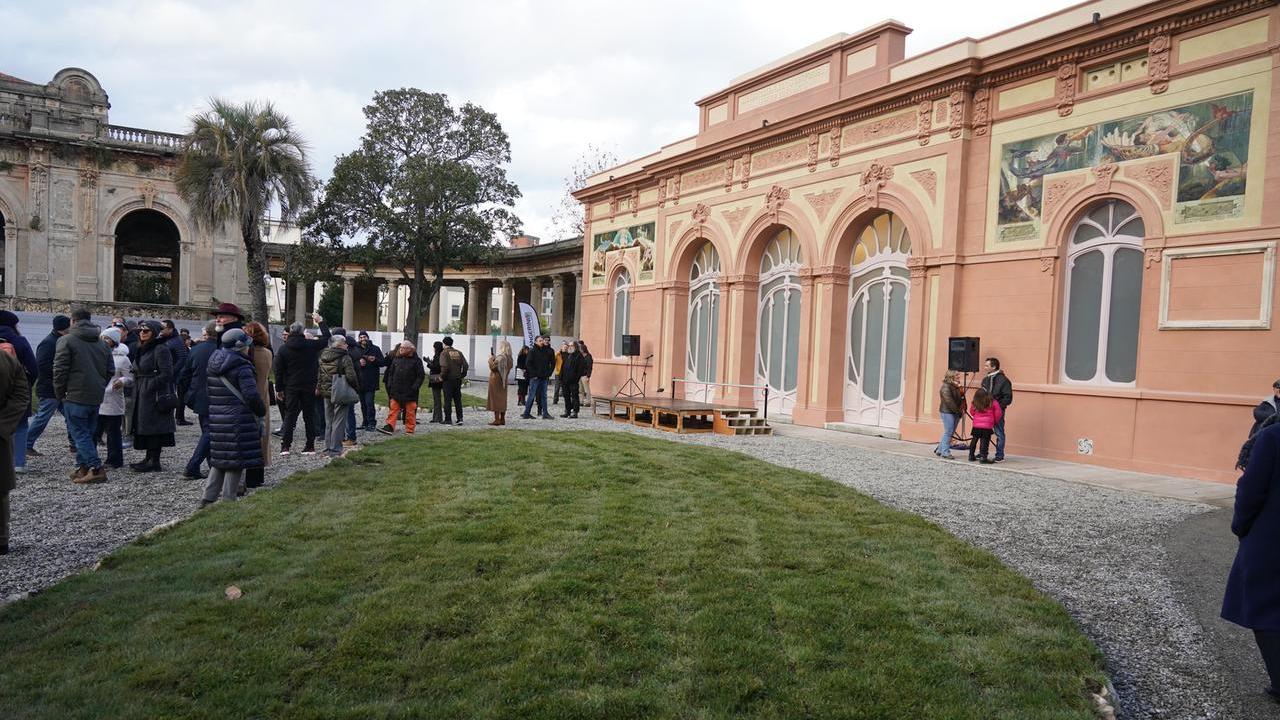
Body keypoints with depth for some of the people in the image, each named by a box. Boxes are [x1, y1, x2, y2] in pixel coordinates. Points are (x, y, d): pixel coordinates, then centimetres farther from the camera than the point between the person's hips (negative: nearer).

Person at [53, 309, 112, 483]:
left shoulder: (66, 340, -6)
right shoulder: (101, 343, 13)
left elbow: (60, 370, -10)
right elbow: (110, 370, 14)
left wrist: (59, 394, 0)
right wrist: (99, 387, 18)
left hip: (75, 396, -6)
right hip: (96, 397, 6)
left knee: (80, 434, -4)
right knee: (87, 433, 14)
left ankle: (96, 469, -11)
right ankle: (83, 467, 18)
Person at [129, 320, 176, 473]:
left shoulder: (160, 350, -12)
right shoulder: (142, 350, 16)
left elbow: (166, 374, -18)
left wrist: (149, 387, -17)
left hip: (156, 395, -9)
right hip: (142, 396, 9)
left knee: (153, 426, -6)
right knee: (144, 427, 12)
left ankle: (154, 461, 0)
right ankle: (149, 458, 20)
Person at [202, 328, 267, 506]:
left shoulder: (212, 366, 12)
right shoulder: (242, 367, -13)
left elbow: (208, 391, 17)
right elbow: (251, 395, -20)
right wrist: (262, 411, -6)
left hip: (215, 419, 8)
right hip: (238, 421, -8)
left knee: (219, 459, 17)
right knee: (236, 461, 1)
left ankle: (208, 497, 15)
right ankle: (228, 500, 4)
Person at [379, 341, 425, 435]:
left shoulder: (416, 361, -5)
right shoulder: (396, 359, 10)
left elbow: (421, 376, -7)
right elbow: (391, 373, 17)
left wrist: (414, 387, -15)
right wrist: (390, 385, 7)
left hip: (409, 392, -4)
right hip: (396, 391, 4)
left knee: (410, 412, 3)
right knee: (393, 410, 1)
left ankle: (409, 430, 11)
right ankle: (389, 427, 1)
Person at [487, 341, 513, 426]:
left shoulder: (500, 357, -18)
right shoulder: (508, 358, 8)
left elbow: (493, 367, -20)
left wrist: (491, 359, -4)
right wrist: (494, 359, 12)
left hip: (496, 380, -8)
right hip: (503, 380, 8)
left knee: (495, 399, -5)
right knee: (502, 399, 12)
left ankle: (497, 420, -6)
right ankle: (502, 419, 15)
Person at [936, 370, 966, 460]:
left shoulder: (957, 387, 15)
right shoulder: (946, 387, -12)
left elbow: (961, 400, 14)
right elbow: (949, 401, -19)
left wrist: (962, 410, -1)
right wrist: (959, 411, -17)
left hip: (955, 413, 8)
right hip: (947, 412, -8)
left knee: (950, 432, 11)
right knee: (948, 432, -7)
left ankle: (939, 450, 21)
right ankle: (945, 453, 0)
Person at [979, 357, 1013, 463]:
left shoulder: (1003, 380, -8)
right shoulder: (986, 379, 14)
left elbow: (1008, 398, -11)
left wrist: (999, 406, -19)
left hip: (998, 411, -7)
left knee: (999, 433, 0)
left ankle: (999, 456, 6)